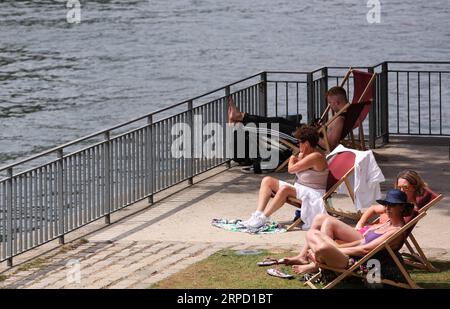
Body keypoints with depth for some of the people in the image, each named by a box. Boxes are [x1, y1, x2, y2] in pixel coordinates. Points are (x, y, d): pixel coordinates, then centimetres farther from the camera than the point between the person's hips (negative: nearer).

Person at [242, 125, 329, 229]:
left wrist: (292, 160, 5)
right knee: (267, 180, -1)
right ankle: (258, 214, -19)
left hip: (312, 194, -11)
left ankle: (263, 218, -34)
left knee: (285, 188, -38)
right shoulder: (306, 155, 12)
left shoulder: (315, 157, -20)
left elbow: (291, 169, -16)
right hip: (299, 188, 11)